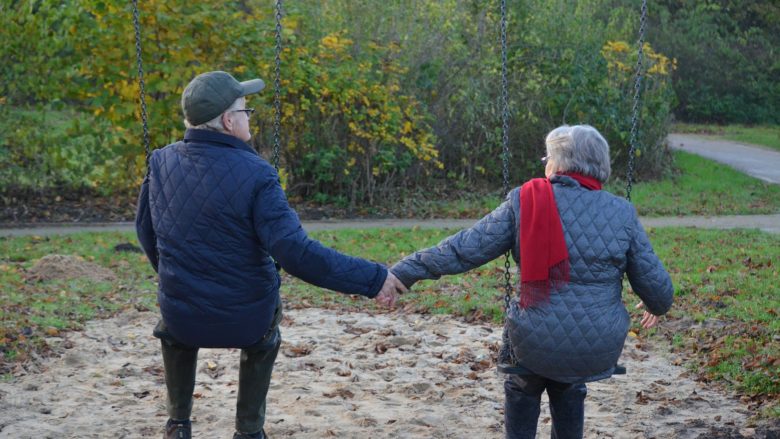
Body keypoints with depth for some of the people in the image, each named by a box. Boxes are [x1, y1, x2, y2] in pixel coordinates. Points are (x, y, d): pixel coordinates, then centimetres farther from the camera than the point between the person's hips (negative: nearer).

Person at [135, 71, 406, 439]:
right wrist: (371, 279, -22)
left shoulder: (162, 162, -6)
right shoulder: (254, 175, -21)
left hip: (183, 320, 3)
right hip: (247, 321, -2)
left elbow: (146, 231, 8)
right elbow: (296, 252, -27)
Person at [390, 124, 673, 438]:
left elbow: (465, 249, -8)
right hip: (601, 350, 2)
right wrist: (657, 306, 26)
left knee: (523, 387, 33)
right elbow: (654, 282, 3)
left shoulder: (524, 203, -8)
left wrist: (402, 272, -2)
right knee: (568, 388, 36)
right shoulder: (622, 213, -3)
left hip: (536, 344, -2)